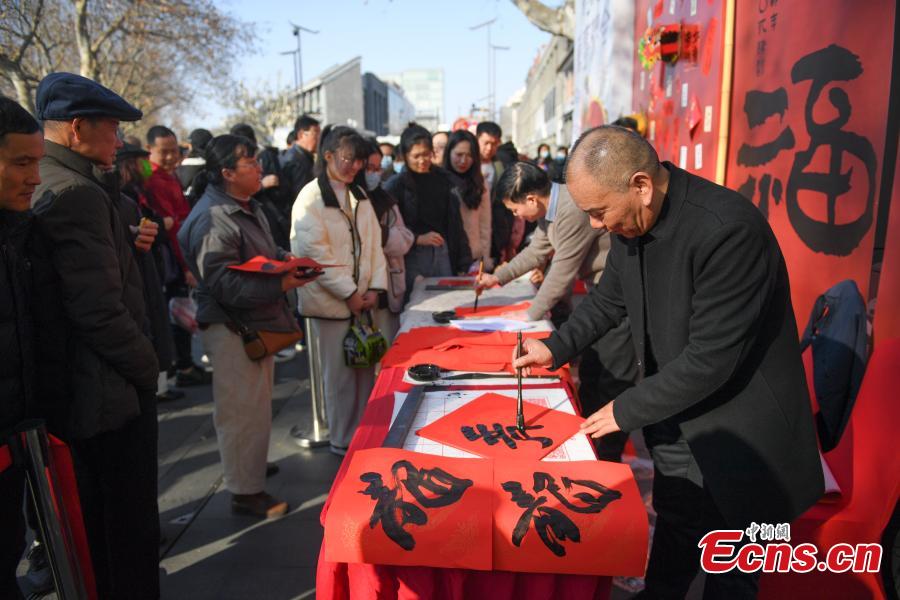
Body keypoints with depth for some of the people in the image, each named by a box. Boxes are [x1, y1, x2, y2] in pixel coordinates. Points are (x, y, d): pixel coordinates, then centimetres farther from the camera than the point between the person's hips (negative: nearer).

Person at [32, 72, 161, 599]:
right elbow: (100, 309, -25)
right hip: (115, 389, -10)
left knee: (99, 517, 24)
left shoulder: (43, 188, 9)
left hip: (75, 390, 10)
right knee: (131, 519, 6)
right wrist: (148, 369, -13)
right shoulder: (78, 194, -21)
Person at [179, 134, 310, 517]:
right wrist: (279, 286, -28)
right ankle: (245, 492, 14)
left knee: (256, 404, 23)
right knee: (243, 409, -1)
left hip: (257, 323, 10)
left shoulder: (249, 209, 13)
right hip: (232, 328, -10)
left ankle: (252, 465, 42)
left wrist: (286, 260, 4)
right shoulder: (213, 219, -21)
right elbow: (222, 283, -27)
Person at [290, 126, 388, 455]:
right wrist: (349, 293, -14)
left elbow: (373, 241, 10)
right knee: (340, 375, 3)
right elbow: (315, 253, -15)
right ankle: (343, 442, 19)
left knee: (366, 369, 11)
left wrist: (375, 286, -3)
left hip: (361, 298, 6)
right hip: (330, 301, -6)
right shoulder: (312, 197, -9)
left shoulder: (359, 195, 12)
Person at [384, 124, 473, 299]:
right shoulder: (395, 185, -4)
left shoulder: (443, 179, 7)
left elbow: (455, 224, 9)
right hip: (413, 257, -3)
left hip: (443, 254, 3)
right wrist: (417, 239, -16)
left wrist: (465, 262, 5)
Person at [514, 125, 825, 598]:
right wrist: (557, 347, 2)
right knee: (675, 523, 24)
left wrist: (628, 409, -16)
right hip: (675, 415, 6)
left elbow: (711, 358, -27)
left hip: (737, 429, -6)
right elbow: (609, 297, 12)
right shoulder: (632, 218, -6)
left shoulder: (729, 230, -30)